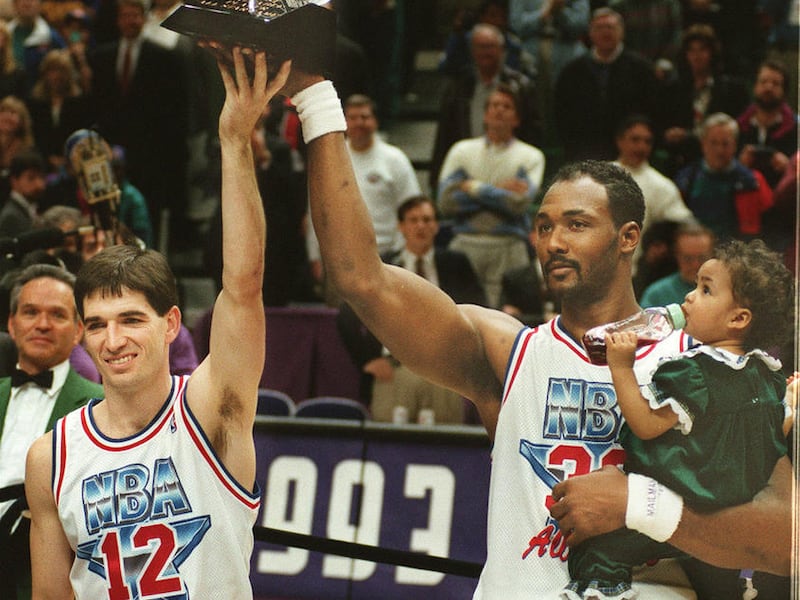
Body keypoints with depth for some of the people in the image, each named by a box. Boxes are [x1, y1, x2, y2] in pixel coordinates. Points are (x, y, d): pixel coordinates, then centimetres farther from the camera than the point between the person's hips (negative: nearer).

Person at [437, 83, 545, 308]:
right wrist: (498, 193, -2)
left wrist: (474, 188, -1)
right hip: (465, 245, 1)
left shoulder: (530, 156, 10)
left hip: (509, 247, -1)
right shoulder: (462, 151, 14)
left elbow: (520, 203, -7)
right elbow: (446, 202, 0)